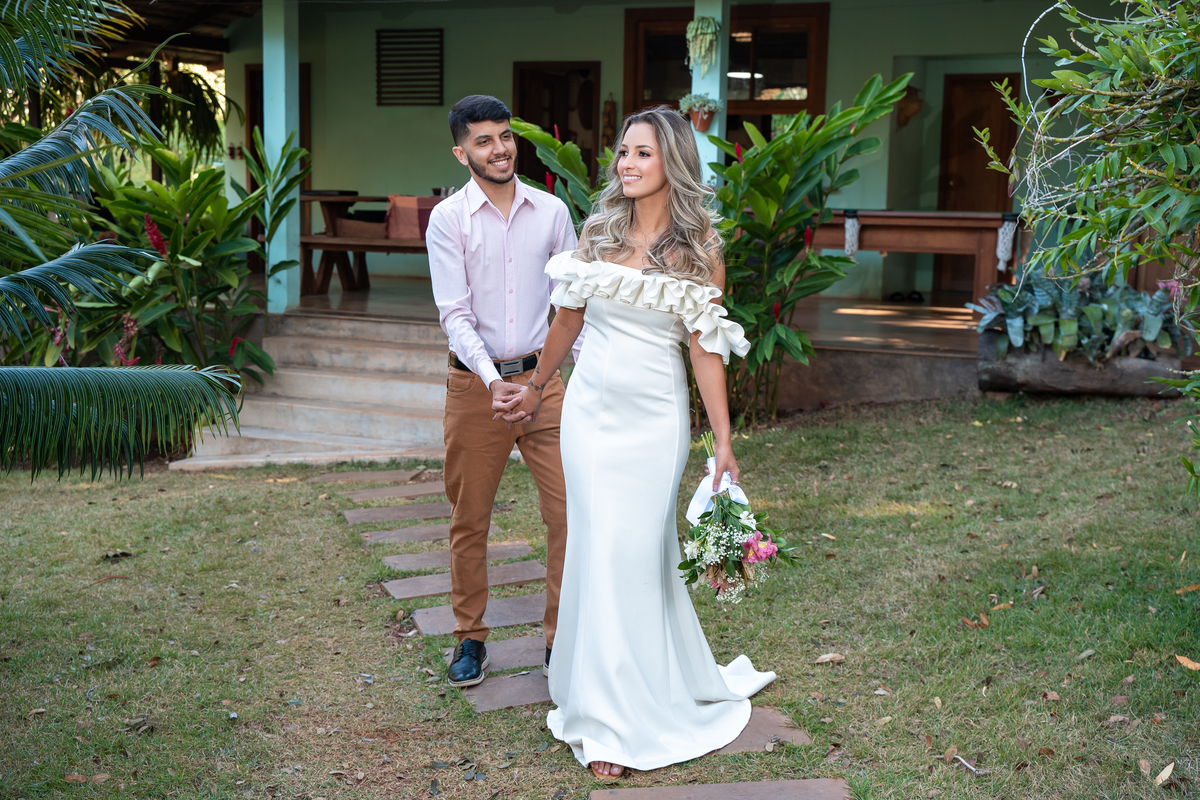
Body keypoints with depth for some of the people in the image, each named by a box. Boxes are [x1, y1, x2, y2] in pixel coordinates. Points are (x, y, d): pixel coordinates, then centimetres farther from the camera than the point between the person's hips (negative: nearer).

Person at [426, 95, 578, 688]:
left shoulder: (552, 211, 4)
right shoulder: (449, 218, -4)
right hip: (475, 382, -1)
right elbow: (454, 314, -10)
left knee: (569, 512, -2)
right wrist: (491, 379, -23)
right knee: (469, 520, 10)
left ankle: (561, 641, 12)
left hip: (543, 377, 2)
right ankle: (470, 639, 27)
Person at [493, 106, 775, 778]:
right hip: (591, 408, 3)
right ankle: (608, 720, 17)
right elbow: (569, 319, 15)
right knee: (600, 551, 4)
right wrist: (537, 389, 24)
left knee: (640, 552, 0)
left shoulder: (699, 248, -4)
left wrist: (724, 442, -10)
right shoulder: (599, 229, 4)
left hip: (655, 417, -2)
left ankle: (643, 704, 16)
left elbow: (705, 348, -6)